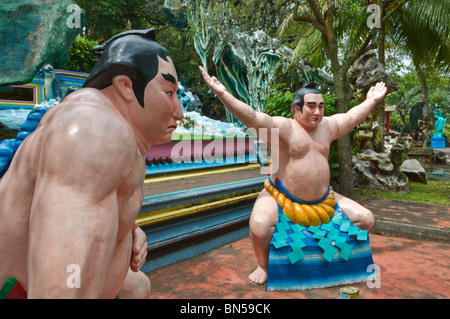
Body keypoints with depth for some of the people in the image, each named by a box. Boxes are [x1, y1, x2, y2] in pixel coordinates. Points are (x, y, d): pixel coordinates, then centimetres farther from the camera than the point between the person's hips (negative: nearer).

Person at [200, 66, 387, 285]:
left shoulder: (328, 126, 7)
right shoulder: (283, 127, -13)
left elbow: (353, 116, 23)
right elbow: (252, 117, -25)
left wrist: (372, 101, 32)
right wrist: (223, 95, -36)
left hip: (322, 199, 6)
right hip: (281, 196, -6)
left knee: (366, 219, 6)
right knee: (259, 224, -34)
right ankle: (263, 265, -3)